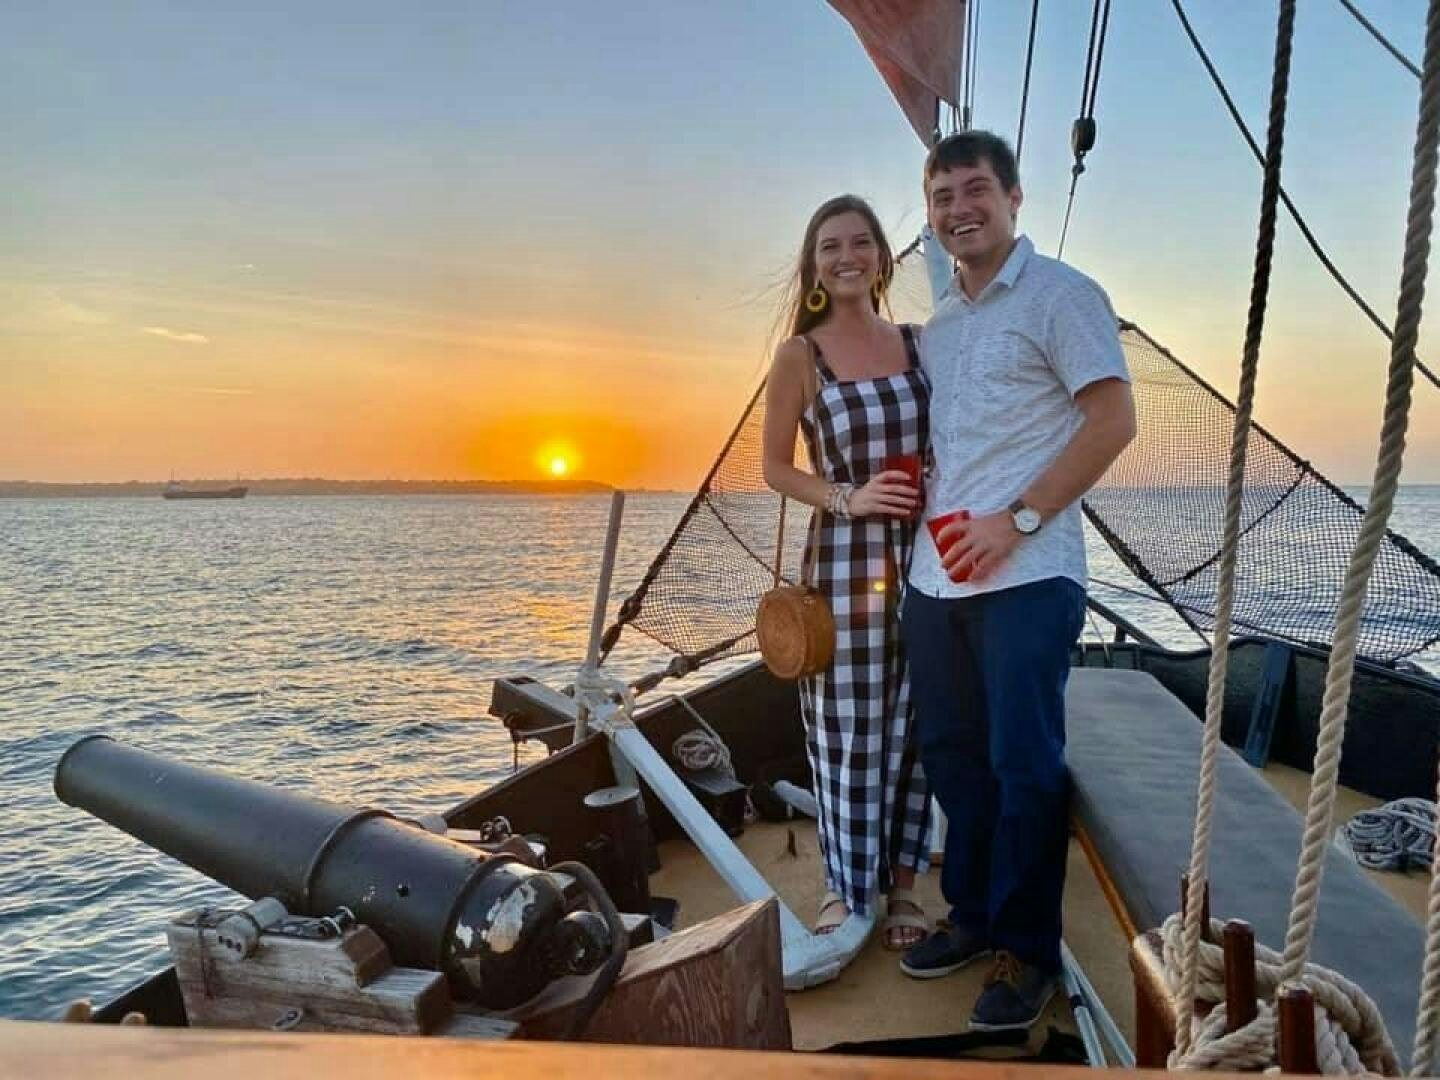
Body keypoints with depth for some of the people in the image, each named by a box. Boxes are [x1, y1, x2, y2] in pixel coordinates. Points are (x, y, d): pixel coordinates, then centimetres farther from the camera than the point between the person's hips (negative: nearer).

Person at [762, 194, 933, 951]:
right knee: (848, 730, 4)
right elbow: (775, 468, 2)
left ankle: (902, 884, 26)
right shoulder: (799, 356, -2)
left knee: (912, 726, 10)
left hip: (924, 558, 4)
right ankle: (845, 886, 22)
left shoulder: (920, 343, 8)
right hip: (844, 560, -3)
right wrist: (847, 499, -14)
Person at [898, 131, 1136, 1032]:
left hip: (1026, 576, -7)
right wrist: (922, 515, 7)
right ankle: (974, 916, 29)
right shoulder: (938, 323, 18)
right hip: (936, 576, 7)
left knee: (1024, 766, -1)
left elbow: (1114, 420, -10)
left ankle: (1029, 954, 15)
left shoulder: (1060, 294, -2)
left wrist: (1018, 519, -16)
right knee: (952, 754, 13)